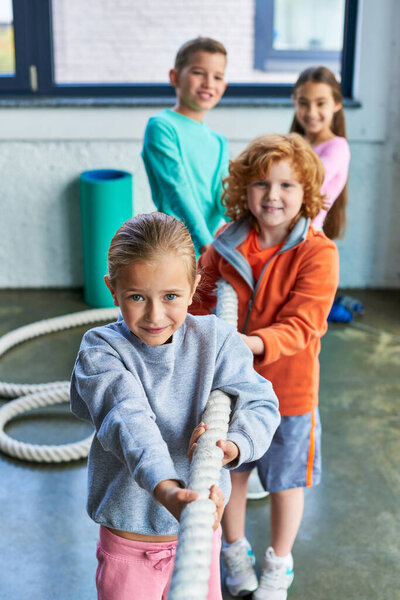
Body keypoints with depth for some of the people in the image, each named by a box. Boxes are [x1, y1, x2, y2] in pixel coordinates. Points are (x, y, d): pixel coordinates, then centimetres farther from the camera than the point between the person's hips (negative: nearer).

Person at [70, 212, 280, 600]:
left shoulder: (217, 340, -8)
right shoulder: (101, 350, -16)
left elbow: (260, 404, -11)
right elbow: (128, 422, -32)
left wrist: (234, 445, -35)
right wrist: (165, 488, -49)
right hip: (128, 538, -2)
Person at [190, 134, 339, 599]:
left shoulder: (318, 253, -18)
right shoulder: (227, 242, -6)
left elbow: (300, 325, -24)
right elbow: (202, 299, 7)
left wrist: (255, 343, -40)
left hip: (288, 388, -3)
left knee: (285, 482, 14)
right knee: (229, 471, 19)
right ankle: (234, 550, 46)